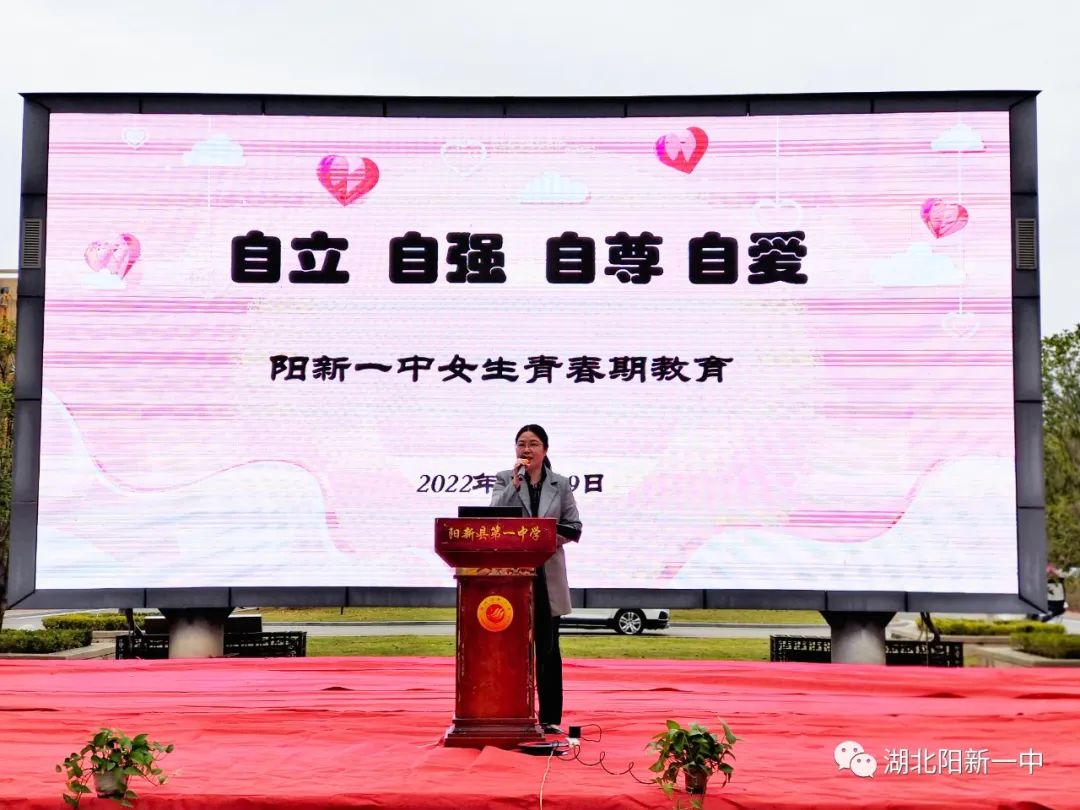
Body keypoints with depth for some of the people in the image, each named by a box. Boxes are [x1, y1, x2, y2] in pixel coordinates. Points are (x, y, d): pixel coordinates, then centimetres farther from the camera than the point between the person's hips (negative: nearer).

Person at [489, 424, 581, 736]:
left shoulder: (560, 484, 7)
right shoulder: (504, 480, 5)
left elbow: (574, 526, 6)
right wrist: (515, 482, -15)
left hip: (547, 573, 1)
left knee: (547, 647, 5)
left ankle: (550, 716, 10)